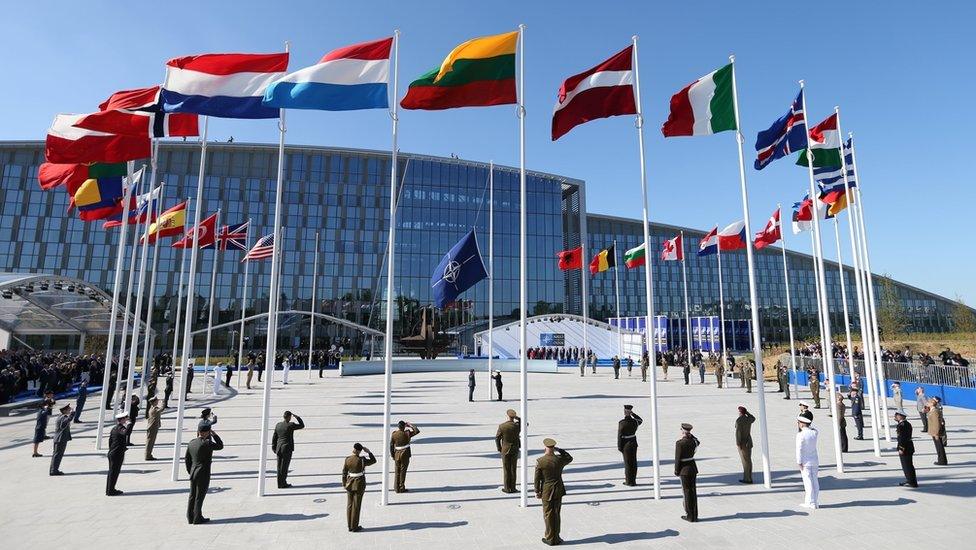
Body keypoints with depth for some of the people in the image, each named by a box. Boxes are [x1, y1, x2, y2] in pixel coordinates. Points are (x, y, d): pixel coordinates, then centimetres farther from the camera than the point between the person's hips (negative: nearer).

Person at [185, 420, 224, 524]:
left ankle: (190, 518, 25)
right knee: (199, 496, 3)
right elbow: (220, 446, -7)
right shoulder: (206, 443, -21)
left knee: (192, 496, 16)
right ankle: (197, 518, 11)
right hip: (203, 474, -7)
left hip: (193, 473, 7)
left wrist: (190, 472, 19)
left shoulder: (191, 443, 3)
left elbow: (187, 459, 10)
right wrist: (214, 435, -6)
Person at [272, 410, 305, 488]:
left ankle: (279, 484, 18)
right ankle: (283, 484, 6)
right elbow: (302, 425, -1)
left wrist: (274, 448, 18)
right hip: (287, 448, -6)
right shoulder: (291, 425, -14)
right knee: (284, 466, 1)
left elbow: (274, 437, 9)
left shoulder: (278, 425, 4)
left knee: (280, 466, 11)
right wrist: (297, 417, 0)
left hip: (279, 448, 6)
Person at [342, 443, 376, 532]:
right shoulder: (362, 460, -21)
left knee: (349, 505, 14)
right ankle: (354, 527, 15)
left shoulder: (347, 459, -9)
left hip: (350, 483, 4)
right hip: (359, 484, -4)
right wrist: (368, 451, -6)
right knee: (356, 506, 6)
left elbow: (344, 473, -1)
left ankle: (350, 526, 23)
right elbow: (373, 461, -6)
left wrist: (344, 484, 10)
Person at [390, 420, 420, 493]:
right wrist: (410, 425, -3)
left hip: (397, 454, 3)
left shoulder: (394, 434, -4)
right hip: (405, 455, -3)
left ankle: (396, 488, 21)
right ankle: (401, 488, 11)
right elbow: (417, 431, -8)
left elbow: (391, 446, 0)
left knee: (397, 471, 15)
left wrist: (392, 455, 10)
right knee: (403, 471, 5)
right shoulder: (407, 433, -14)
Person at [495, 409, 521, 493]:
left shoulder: (502, 426, -14)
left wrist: (499, 448, 5)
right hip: (515, 450, 1)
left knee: (506, 469, 8)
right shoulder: (517, 425, -12)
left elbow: (497, 438, -7)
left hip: (505, 450, -1)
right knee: (513, 469, 11)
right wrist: (518, 418, 0)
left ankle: (507, 488, 13)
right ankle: (512, 488, 16)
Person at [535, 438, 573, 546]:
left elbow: (537, 478, -10)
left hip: (547, 491, -3)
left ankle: (550, 539, 20)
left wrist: (537, 491, 2)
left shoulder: (540, 461, -16)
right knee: (557, 514, 17)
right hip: (558, 490, 3)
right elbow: (570, 458, 13)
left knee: (548, 515, 10)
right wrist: (559, 450, 6)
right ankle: (556, 538, 28)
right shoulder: (560, 459, -10)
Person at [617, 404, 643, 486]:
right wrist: (633, 413, 10)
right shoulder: (634, 421, -6)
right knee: (633, 462, 13)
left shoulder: (621, 423, -17)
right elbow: (641, 420, 20)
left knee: (628, 463, 8)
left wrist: (619, 447, -7)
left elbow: (620, 435, -15)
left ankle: (629, 481, 14)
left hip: (626, 444, -3)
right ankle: (632, 481, 22)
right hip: (633, 443, 4)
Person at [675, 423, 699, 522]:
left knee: (687, 492, 3)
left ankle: (690, 516, 10)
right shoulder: (693, 440, -2)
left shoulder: (679, 443, -18)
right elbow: (698, 442, 26)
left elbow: (678, 459, -15)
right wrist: (691, 435, 12)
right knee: (693, 491, 13)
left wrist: (676, 471, -4)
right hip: (693, 468, 6)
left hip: (685, 469, -6)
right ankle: (694, 515, 21)